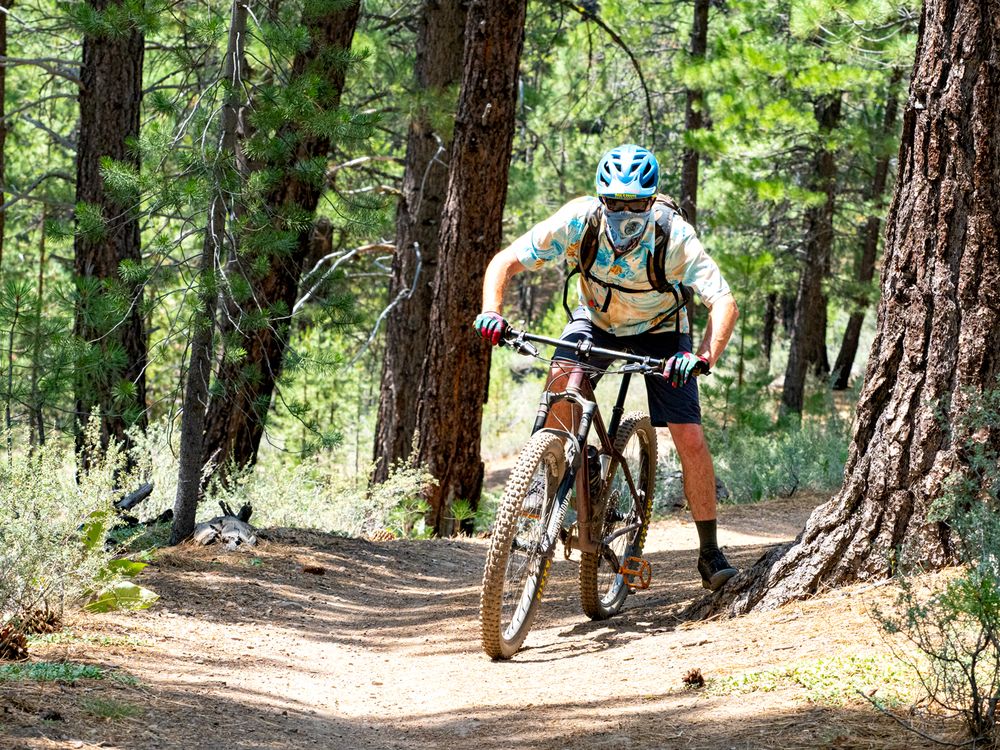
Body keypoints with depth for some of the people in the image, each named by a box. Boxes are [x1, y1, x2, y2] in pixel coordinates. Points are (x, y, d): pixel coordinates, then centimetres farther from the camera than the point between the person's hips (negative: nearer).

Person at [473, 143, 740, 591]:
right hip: (596, 319, 1)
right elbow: (505, 262, -25)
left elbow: (724, 303, -40)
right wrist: (491, 312, -44)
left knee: (690, 440, -11)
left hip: (659, 331, -1)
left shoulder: (674, 236, -34)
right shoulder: (578, 221, -30)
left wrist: (705, 358, -57)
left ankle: (710, 554, 3)